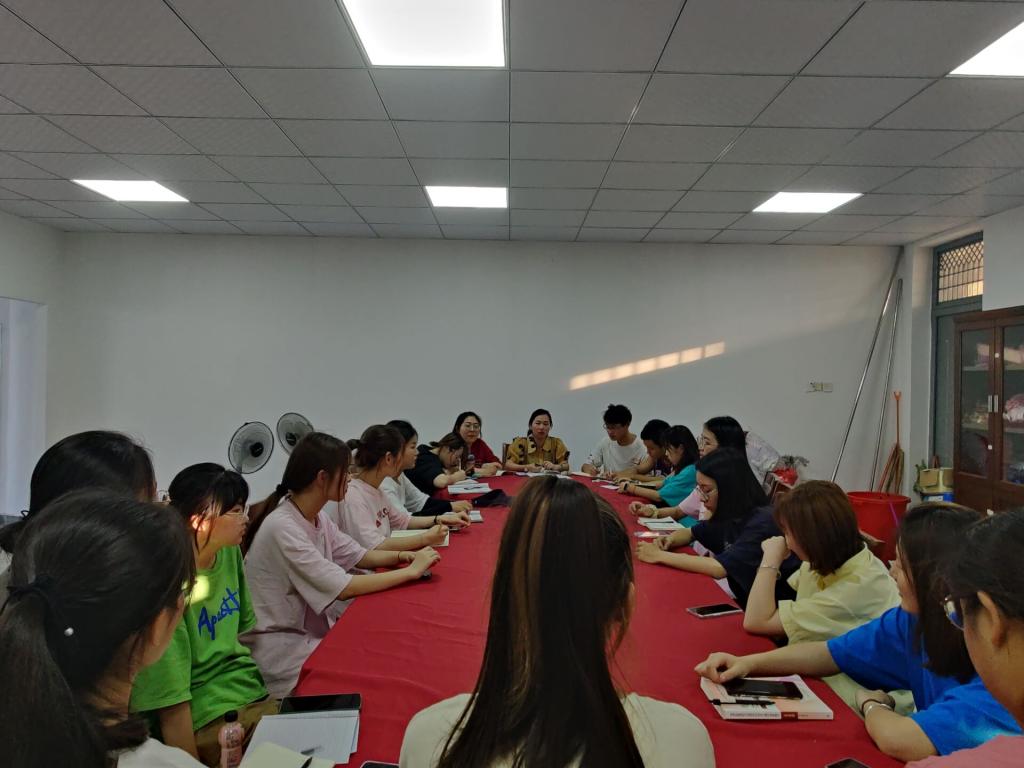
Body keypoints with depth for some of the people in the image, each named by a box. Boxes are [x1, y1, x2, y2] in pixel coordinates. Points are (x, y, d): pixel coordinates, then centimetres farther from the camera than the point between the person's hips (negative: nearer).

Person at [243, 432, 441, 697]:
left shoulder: (317, 517, 2)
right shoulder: (282, 528, -26)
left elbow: (358, 556, 10)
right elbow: (344, 588, -28)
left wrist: (401, 556, -9)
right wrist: (411, 571, -21)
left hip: (312, 630, 8)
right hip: (281, 652, -8)